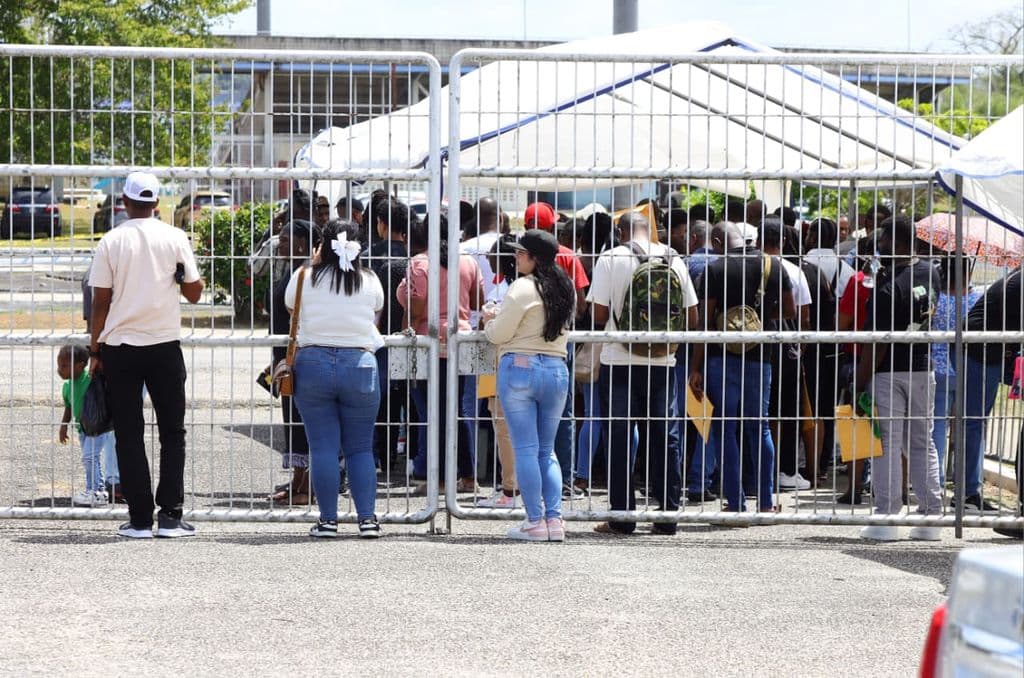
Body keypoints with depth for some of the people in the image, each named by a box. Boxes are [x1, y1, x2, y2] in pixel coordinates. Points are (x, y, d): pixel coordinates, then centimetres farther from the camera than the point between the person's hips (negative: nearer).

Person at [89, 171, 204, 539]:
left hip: (119, 347, 0)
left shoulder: (111, 242, -3)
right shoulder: (174, 238, -2)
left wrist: (95, 350, 6)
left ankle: (140, 519, 1)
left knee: (129, 436, 4)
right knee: (172, 432, 8)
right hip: (164, 345, 0)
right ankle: (170, 515, 1)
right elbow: (194, 292, 2)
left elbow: (100, 301, -2)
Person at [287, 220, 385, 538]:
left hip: (313, 363, -1)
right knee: (360, 448, 8)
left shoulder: (305, 279, -3)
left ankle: (328, 520, 2)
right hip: (359, 365, 1)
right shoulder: (369, 282, -1)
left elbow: (291, 306, 15)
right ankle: (367, 518, 3)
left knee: (323, 447, 2)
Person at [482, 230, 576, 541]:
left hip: (520, 367, -6)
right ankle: (554, 520, 5)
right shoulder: (565, 289, 10)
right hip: (557, 369, 6)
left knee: (525, 448, -2)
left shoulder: (523, 288, -11)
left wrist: (490, 320, 14)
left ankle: (535, 522, -4)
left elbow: (499, 334, -10)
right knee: (547, 450, 13)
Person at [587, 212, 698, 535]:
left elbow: (598, 314, -9)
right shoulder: (674, 260, 3)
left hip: (620, 362, -3)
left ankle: (622, 517, 4)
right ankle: (668, 516, 9)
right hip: (663, 362, 3)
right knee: (665, 437, 9)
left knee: (619, 437, 4)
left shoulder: (611, 259, -6)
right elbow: (692, 317, 6)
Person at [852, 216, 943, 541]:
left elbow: (876, 344, -20)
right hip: (923, 370, 7)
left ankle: (886, 516, -1)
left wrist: (860, 384, -13)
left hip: (888, 372, -7)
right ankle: (931, 516, 12)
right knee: (922, 443, 13)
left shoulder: (888, 288, -20)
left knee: (888, 444, -1)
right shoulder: (929, 273, 1)